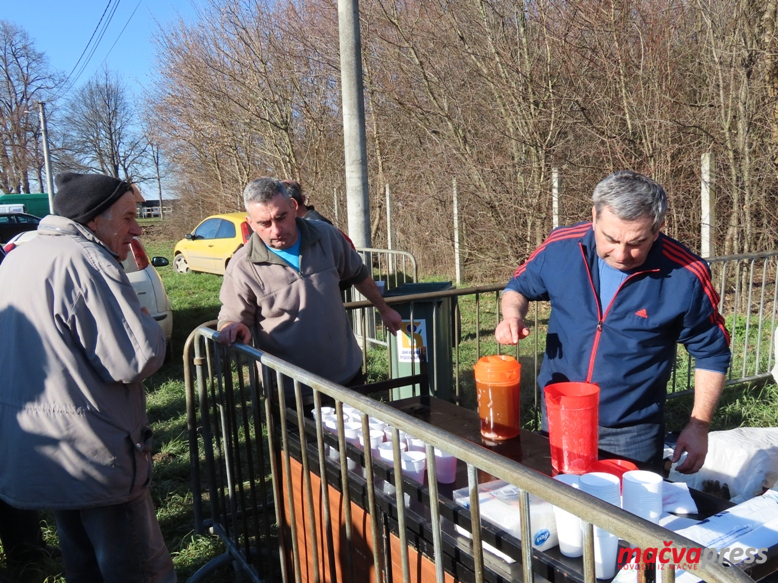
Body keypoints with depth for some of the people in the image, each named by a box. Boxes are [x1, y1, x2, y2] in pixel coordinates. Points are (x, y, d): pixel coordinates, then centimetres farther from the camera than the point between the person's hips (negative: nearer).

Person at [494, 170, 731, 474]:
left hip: (632, 432, -2)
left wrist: (699, 425, -8)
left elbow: (712, 353, -5)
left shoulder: (685, 275, -18)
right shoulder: (560, 248, -14)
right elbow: (520, 287, 5)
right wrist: (512, 316, -16)